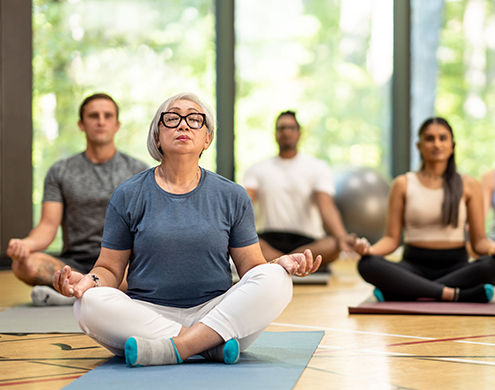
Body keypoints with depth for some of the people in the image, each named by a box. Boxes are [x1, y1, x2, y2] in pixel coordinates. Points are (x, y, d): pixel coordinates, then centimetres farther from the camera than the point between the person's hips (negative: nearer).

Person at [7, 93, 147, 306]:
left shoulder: (138, 171, 8)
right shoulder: (60, 172, 10)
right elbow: (49, 225, 1)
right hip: (74, 262, 1)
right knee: (24, 264, -30)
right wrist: (26, 243, -23)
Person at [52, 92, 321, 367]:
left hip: (216, 313, 1)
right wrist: (90, 280, -15)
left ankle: (171, 347, -32)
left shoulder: (232, 197, 10)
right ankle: (211, 345, -29)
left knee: (275, 279, -25)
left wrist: (282, 263, -12)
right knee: (90, 303, -29)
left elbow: (251, 267, 9)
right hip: (147, 314, 0)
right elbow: (111, 269, 8)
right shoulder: (128, 196, 8)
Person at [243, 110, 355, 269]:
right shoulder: (257, 170, 13)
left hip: (307, 241, -1)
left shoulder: (318, 168, 8)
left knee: (332, 245, -36)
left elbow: (326, 207, -8)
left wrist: (341, 237, -30)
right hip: (269, 240, 1)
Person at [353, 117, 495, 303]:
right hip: (414, 266, 0)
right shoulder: (403, 184, 7)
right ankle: (456, 295, -35)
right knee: (367, 264, -30)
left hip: (455, 266, 0)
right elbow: (392, 238, 5)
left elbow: (479, 240, 5)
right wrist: (369, 249, -17)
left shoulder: (468, 185, 7)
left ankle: (399, 295, -32)